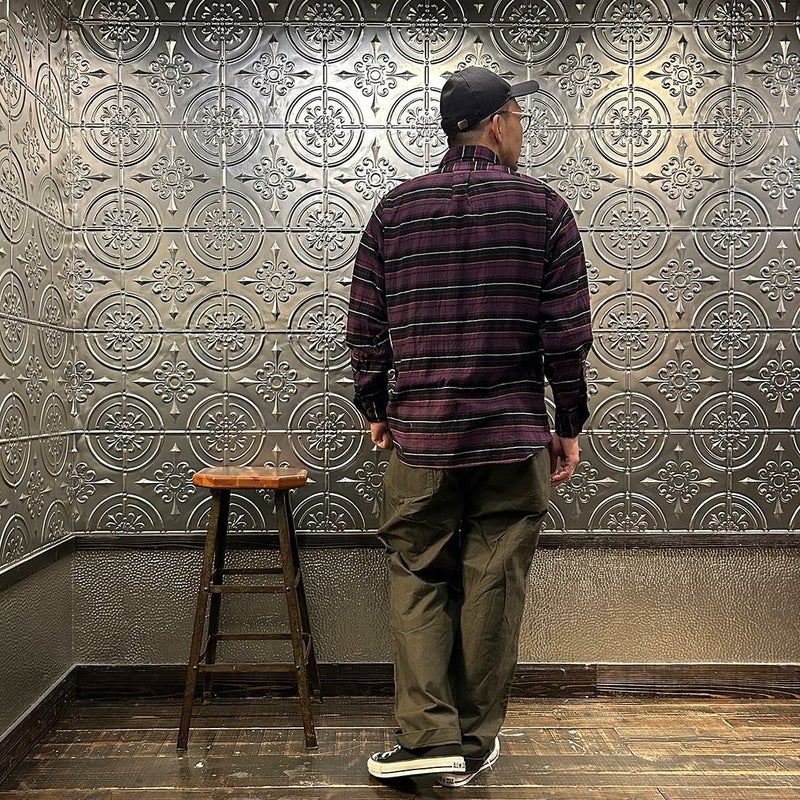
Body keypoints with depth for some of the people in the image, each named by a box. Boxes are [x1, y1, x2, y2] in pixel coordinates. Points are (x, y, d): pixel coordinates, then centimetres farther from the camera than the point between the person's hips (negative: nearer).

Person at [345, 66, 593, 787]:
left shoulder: (395, 209, 5)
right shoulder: (542, 207, 0)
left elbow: (365, 328, 6)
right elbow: (568, 331, -3)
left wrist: (375, 410, 18)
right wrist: (570, 425, 7)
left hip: (419, 435, 1)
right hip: (515, 435, -1)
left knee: (417, 579, 12)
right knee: (493, 586, 8)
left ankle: (429, 736, 9)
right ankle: (475, 744, 21)